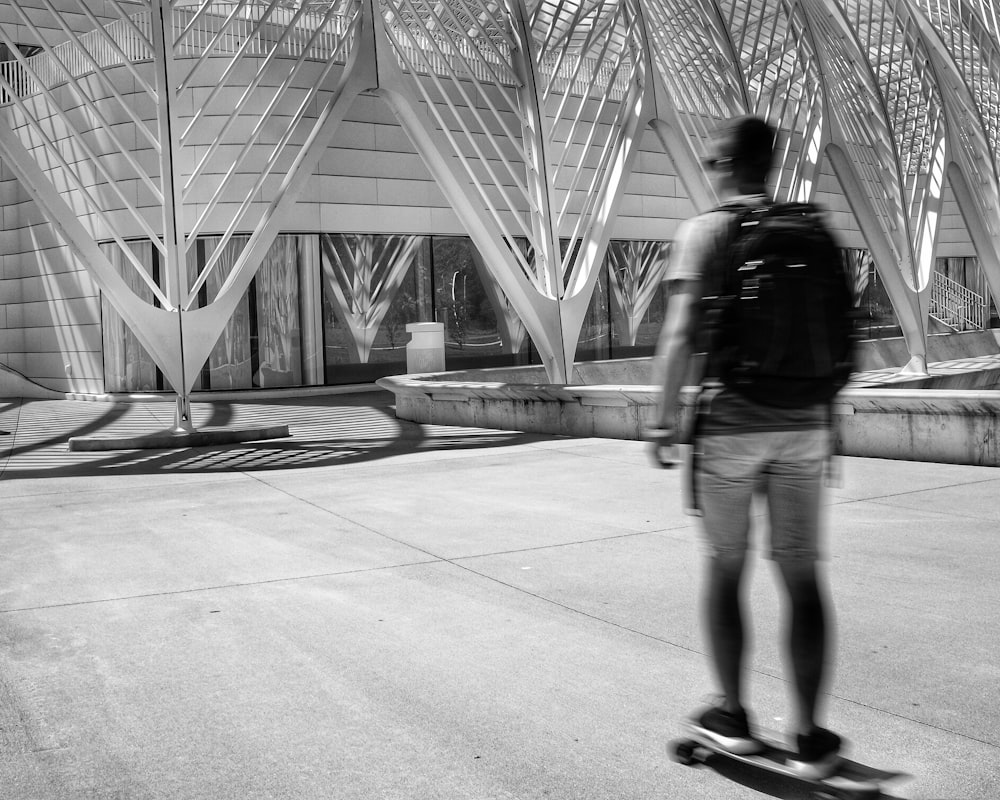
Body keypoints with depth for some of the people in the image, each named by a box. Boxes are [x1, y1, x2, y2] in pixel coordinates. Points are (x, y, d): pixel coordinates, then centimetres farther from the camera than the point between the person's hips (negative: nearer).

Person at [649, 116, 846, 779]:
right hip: (803, 426, 3)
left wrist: (665, 418, -6)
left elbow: (682, 334, -14)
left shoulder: (705, 231, -4)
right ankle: (810, 737, 11)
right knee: (802, 575, 6)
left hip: (730, 424, -3)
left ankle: (734, 715, 22)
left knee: (726, 567, 11)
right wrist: (828, 417, 17)